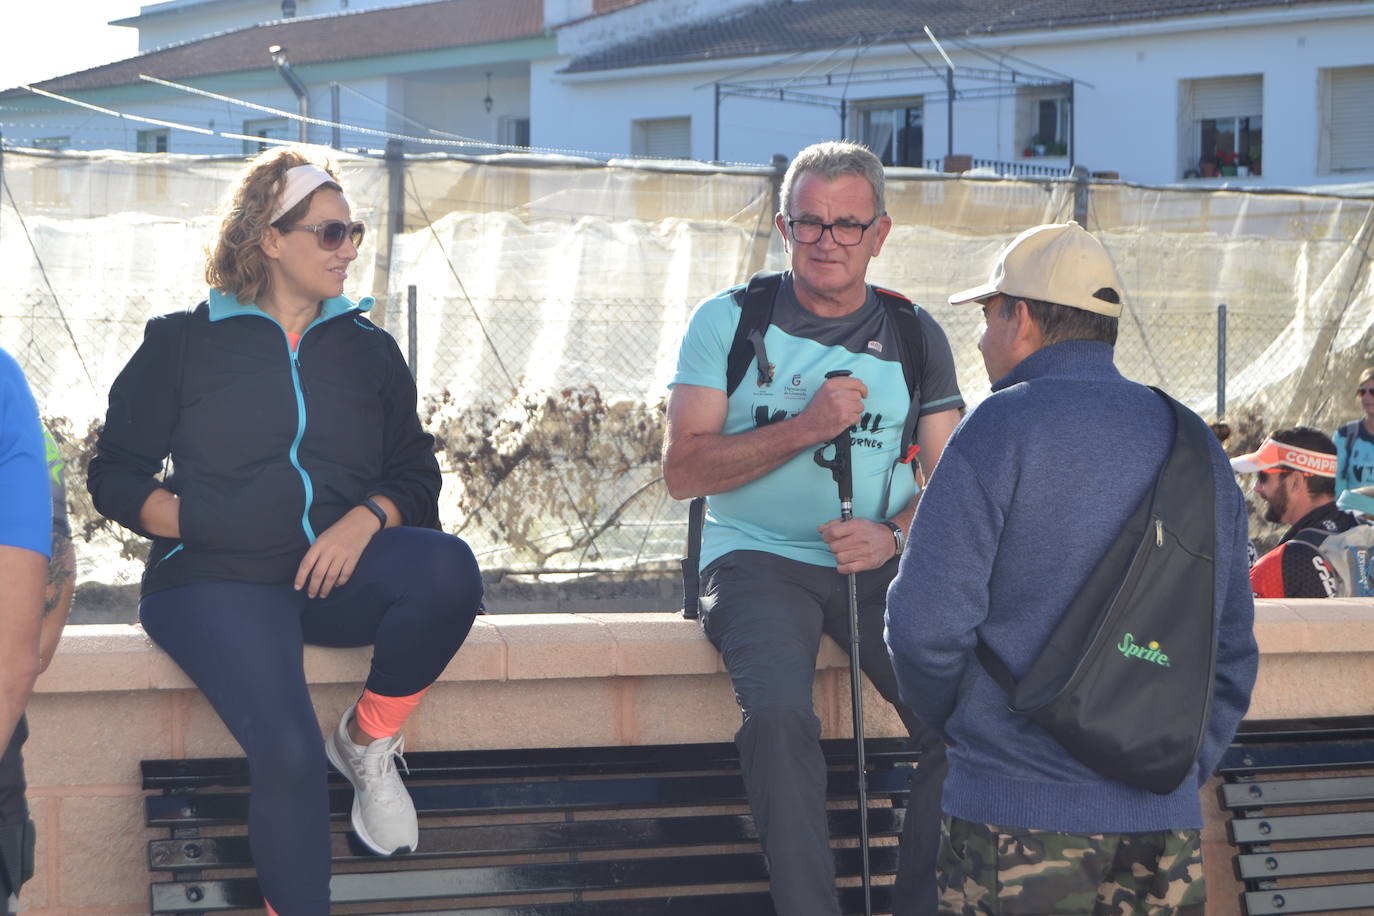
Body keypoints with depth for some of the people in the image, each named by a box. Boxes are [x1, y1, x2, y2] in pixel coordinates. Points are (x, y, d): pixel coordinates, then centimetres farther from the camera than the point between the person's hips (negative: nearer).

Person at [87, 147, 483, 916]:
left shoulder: (370, 349, 17)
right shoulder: (183, 344, 8)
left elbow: (414, 476, 14)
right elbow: (117, 476, 7)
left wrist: (366, 520, -9)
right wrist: (198, 526, -11)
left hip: (339, 572, 3)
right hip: (217, 582, -3)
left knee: (447, 567, -31)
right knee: (287, 749, -30)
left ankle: (368, 740, -8)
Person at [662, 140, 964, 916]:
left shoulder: (916, 338, 10)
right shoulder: (729, 321, 2)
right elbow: (683, 471, -5)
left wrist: (893, 535, -12)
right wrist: (801, 428, -18)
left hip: (877, 564, 2)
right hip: (758, 560, -2)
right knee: (779, 714, -32)